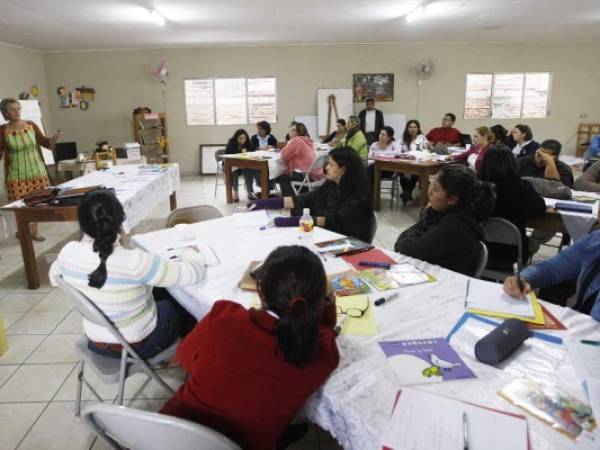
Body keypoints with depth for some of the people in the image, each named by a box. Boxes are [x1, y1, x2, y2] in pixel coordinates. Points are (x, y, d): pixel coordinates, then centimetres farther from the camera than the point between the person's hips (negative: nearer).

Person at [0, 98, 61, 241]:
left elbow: (43, 141, 6)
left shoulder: (31, 125, 0)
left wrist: (53, 139, -14)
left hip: (37, 170, 2)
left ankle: (34, 231, 20)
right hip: (17, 174, -2)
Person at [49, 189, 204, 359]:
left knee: (160, 292, 27)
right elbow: (194, 272, -25)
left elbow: (54, 278, 8)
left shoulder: (68, 252, -17)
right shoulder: (133, 262, -35)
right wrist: (189, 252, -4)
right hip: (139, 345, -5)